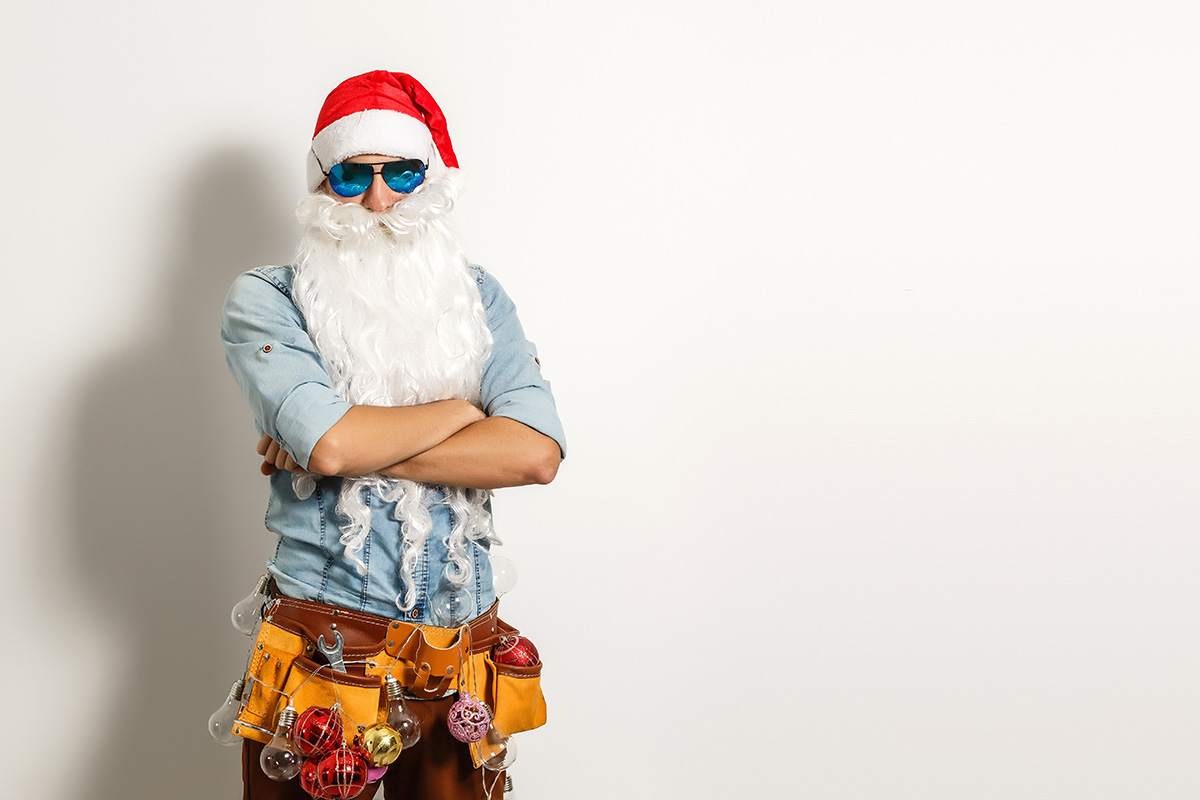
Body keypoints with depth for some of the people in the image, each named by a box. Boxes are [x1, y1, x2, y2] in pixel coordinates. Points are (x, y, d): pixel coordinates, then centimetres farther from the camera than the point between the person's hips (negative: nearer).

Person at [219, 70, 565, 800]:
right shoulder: (266, 301, -3)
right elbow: (328, 440, -21)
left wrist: (358, 451, -14)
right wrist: (464, 410, -6)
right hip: (324, 629, -3)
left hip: (463, 634, 3)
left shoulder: (476, 295, 6)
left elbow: (537, 452, -10)